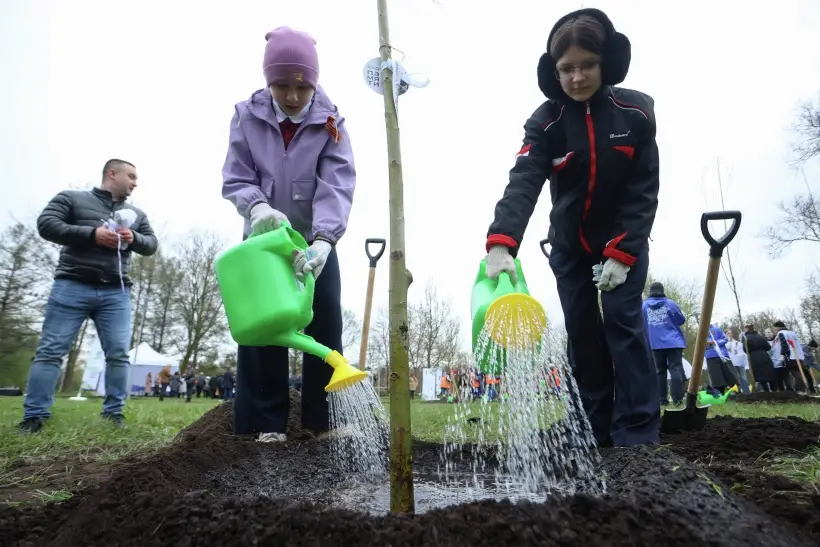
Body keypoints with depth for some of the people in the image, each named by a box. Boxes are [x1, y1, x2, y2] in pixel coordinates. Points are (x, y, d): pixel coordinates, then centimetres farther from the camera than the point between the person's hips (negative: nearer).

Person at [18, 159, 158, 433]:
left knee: (119, 353, -4)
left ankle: (114, 413, 3)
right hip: (72, 286, -3)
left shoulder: (136, 213, 19)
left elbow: (151, 244, 16)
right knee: (50, 350, -2)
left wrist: (134, 238, -6)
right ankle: (34, 416, 5)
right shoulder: (72, 197, 9)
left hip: (116, 293, 3)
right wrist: (91, 234, -14)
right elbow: (46, 224, -3)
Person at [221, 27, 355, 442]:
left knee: (325, 326, -2)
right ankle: (268, 420, 9)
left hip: (316, 240, 0)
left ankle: (325, 416, 11)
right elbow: (235, 178, -6)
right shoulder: (247, 116, -5)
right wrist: (257, 206, -30)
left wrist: (323, 240, -37)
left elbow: (337, 185, -21)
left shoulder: (330, 122, -10)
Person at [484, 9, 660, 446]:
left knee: (623, 320, -13)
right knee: (581, 332, 3)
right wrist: (501, 243, -48)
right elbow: (522, 182, -31)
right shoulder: (544, 122, -14)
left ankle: (637, 434, -3)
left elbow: (644, 191, -11)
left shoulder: (636, 111, -11)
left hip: (624, 241, -1)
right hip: (569, 245, 1)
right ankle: (598, 432, 17)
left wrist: (622, 252, -20)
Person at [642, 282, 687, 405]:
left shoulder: (644, 305, 6)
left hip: (655, 343, 2)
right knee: (676, 369, -3)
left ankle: (662, 399, 6)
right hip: (673, 341, -2)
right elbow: (681, 320, 8)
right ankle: (677, 399, -10)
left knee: (660, 371, 9)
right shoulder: (670, 303, 0)